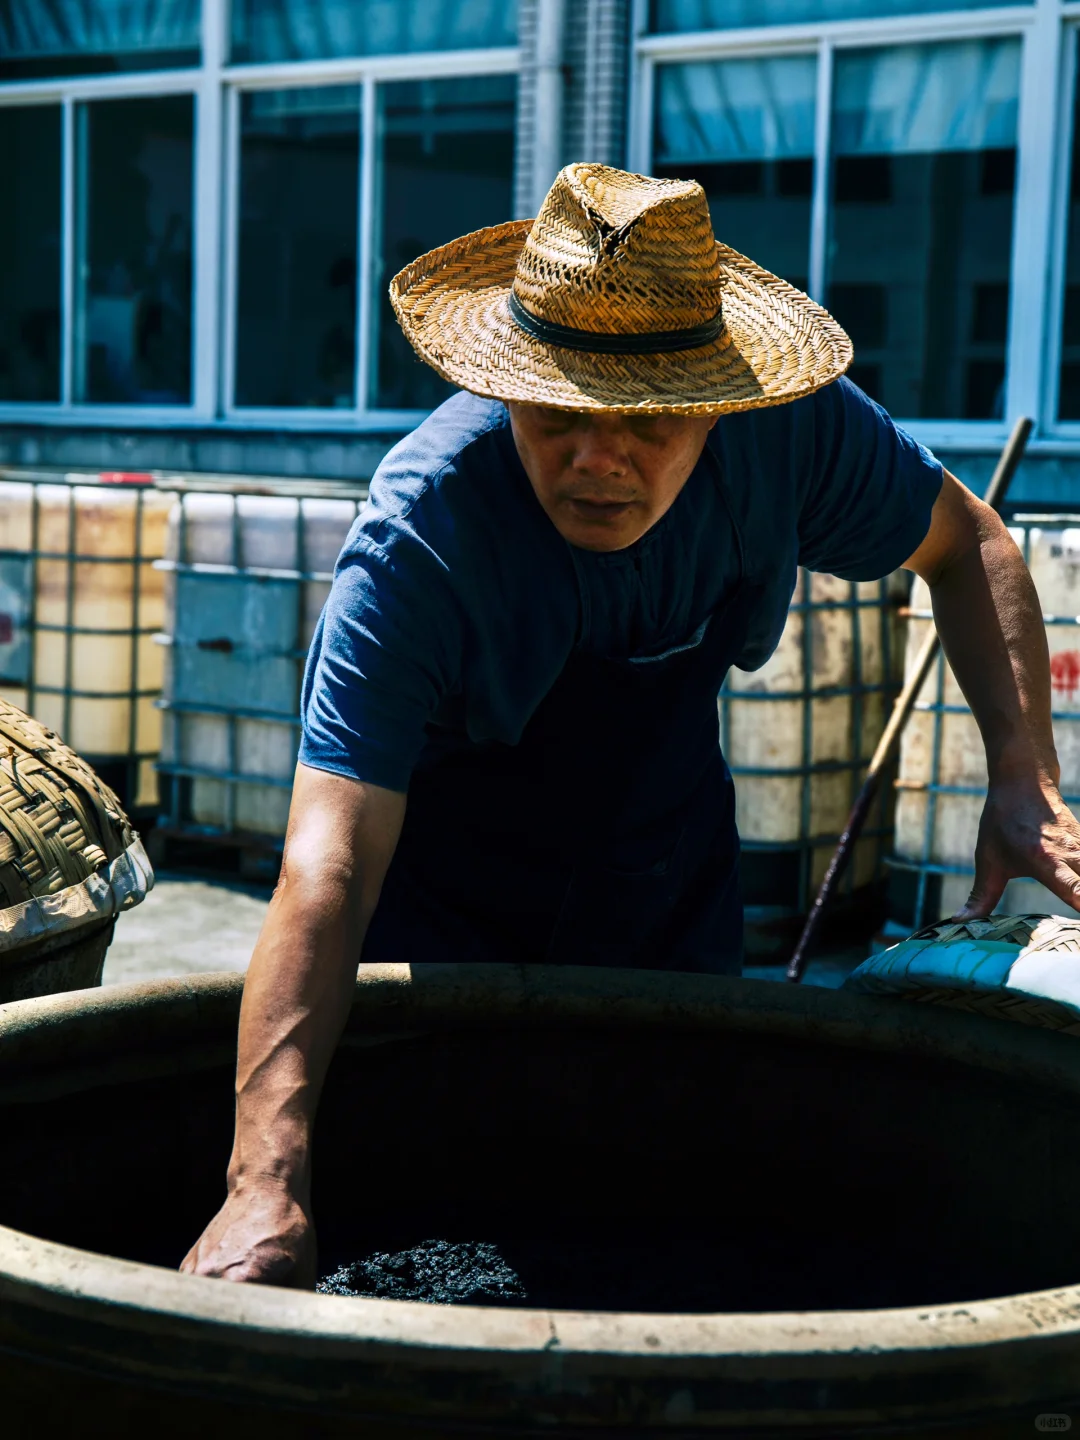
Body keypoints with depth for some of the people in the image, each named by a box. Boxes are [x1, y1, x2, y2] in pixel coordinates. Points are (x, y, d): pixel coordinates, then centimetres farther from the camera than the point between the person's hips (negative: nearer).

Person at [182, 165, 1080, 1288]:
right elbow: (329, 865, -42)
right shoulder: (417, 536, -35)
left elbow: (966, 545, -2)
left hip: (669, 910, 4)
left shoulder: (792, 433, -23)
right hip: (442, 920, -3)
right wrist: (267, 1182, -52)